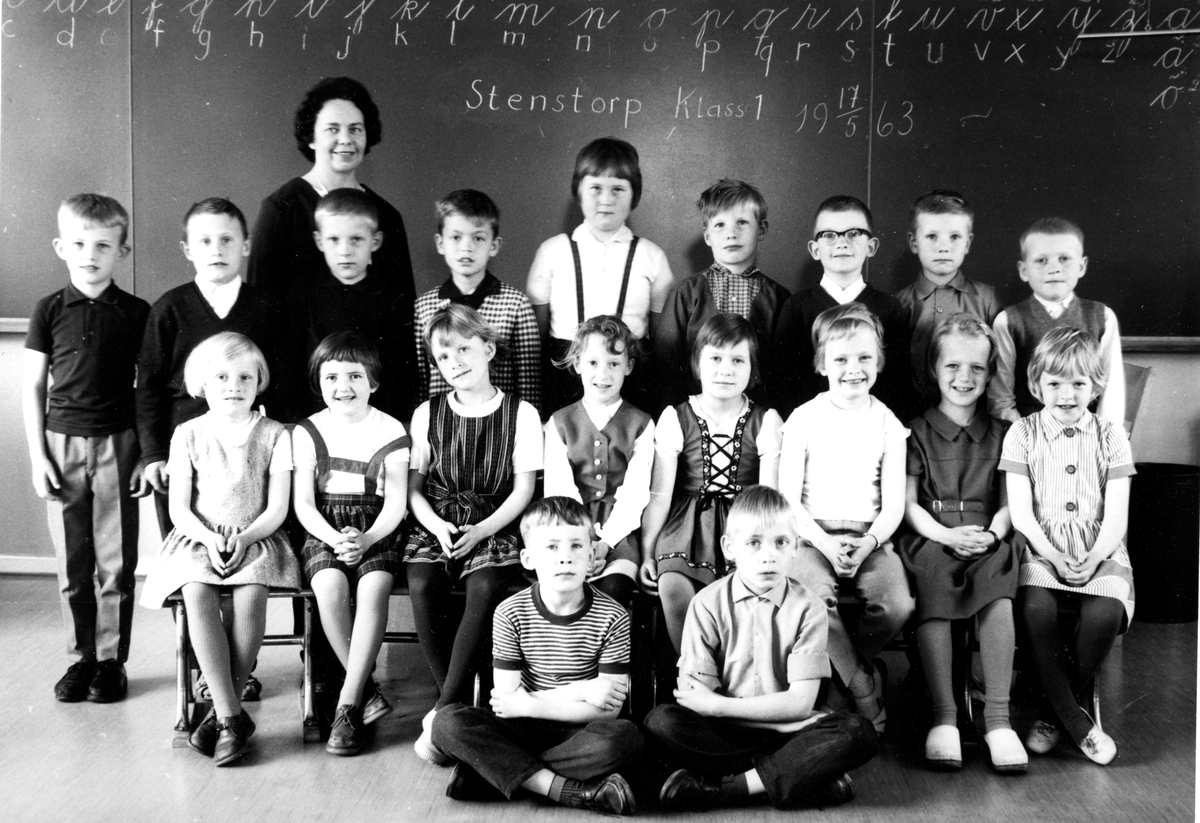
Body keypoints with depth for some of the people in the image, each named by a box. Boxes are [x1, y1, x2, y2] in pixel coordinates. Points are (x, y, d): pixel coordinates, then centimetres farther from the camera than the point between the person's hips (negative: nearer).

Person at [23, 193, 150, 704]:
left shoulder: (136, 314, 1)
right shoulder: (50, 311, 3)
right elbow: (33, 386, 6)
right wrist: (38, 456, 0)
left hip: (117, 445, -1)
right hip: (63, 443, 1)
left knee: (116, 564, 3)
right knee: (72, 565, 7)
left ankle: (112, 660, 14)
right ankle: (81, 657, 19)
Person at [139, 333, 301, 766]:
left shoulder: (273, 435, 5)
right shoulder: (188, 434, 8)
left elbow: (277, 508, 0)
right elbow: (178, 508, 4)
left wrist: (244, 537, -17)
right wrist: (207, 537, -14)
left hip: (256, 539, -1)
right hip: (199, 540, 1)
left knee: (250, 596, -32)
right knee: (197, 595, -30)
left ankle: (221, 713, -20)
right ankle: (232, 715, -29)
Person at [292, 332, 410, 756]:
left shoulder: (390, 431, 3)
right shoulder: (307, 432, 6)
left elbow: (396, 502, -1)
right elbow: (303, 502, 1)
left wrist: (366, 539, -19)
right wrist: (334, 538, -17)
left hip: (376, 531, -1)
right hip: (325, 531, 1)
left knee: (374, 587, -31)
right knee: (330, 586, -31)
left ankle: (347, 705, -25)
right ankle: (366, 690, -16)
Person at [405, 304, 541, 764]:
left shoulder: (521, 414, 3)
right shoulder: (427, 414, 9)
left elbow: (523, 490, 1)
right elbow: (414, 486, 10)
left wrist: (480, 531, -12)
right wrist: (436, 525, -9)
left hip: (493, 527, -2)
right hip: (435, 525, 2)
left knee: (485, 588, -33)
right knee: (422, 587, -29)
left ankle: (444, 711, -23)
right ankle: (458, 705, -14)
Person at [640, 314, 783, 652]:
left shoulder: (766, 421, 4)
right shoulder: (675, 418, 3)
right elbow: (660, 494, 4)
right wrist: (647, 550, -2)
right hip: (688, 522, 1)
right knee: (673, 588, -27)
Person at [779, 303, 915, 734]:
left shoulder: (886, 423, 9)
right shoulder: (804, 419, 3)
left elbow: (893, 505, 5)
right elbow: (787, 498, -2)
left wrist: (867, 544, -14)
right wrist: (825, 543, -16)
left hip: (869, 537, 2)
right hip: (812, 535, -2)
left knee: (898, 605, -26)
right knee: (818, 596, -33)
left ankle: (846, 665, 5)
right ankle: (863, 687, -10)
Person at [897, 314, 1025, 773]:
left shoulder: (1002, 434, 17)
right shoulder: (917, 431, 11)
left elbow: (1008, 503, 10)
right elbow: (908, 503, 4)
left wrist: (990, 535, -11)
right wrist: (946, 534, -14)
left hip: (986, 542, 1)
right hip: (930, 539, -1)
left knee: (998, 583, -33)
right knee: (932, 574, -35)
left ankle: (997, 718, -28)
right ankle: (943, 716, -29)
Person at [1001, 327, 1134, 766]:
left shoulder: (1110, 436, 9)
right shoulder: (1022, 433, 6)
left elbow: (1116, 517, 2)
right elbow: (1021, 512, -1)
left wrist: (1091, 560, -14)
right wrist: (1053, 556, -14)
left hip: (1099, 551, 1)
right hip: (1041, 548, -1)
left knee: (1105, 613, -29)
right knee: (1036, 607, -32)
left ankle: (1054, 712, -5)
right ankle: (1076, 721, -14)